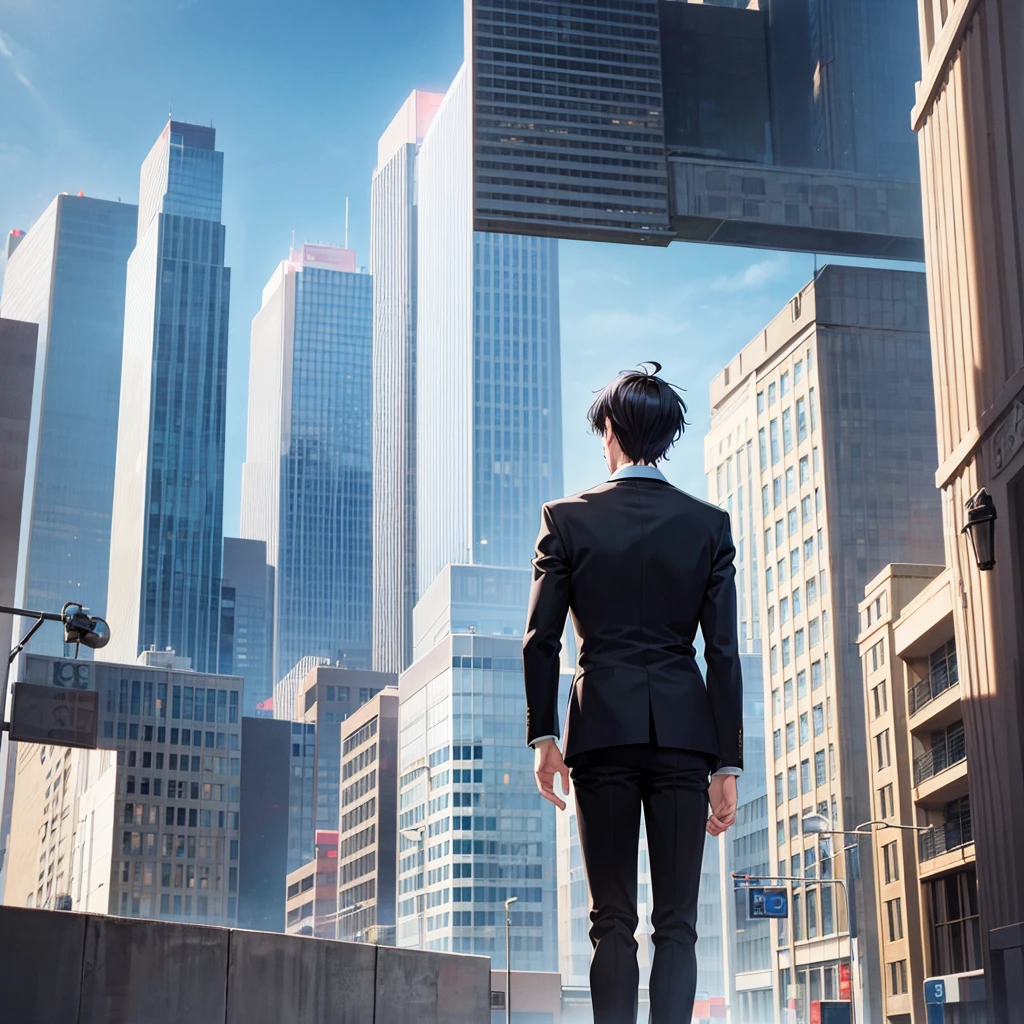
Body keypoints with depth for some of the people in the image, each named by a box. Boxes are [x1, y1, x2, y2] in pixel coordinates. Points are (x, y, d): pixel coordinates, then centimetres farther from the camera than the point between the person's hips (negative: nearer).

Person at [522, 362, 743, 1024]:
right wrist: (727, 764, 4)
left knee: (613, 922, 4)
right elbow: (723, 652, 2)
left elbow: (541, 640, -1)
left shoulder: (567, 518, 2)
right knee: (677, 924, 3)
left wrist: (543, 736, 7)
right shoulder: (710, 524, 5)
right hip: (684, 731, 1)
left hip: (602, 727, 0)